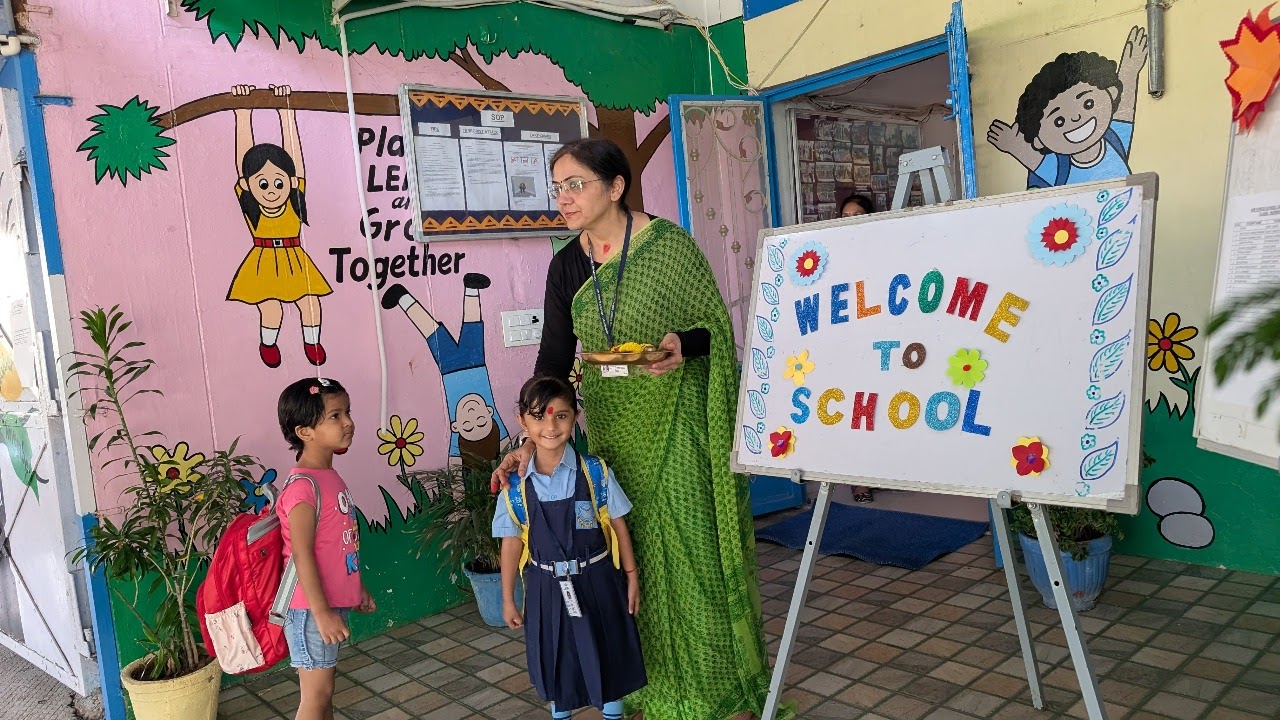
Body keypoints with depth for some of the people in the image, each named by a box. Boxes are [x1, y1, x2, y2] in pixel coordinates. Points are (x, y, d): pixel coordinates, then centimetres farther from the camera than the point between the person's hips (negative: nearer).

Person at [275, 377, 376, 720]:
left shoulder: (331, 477, 7)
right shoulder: (304, 487, -21)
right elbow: (302, 556, -23)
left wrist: (358, 588, 21)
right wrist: (321, 612, -22)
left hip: (334, 601, 9)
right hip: (312, 608, -9)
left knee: (324, 688, 19)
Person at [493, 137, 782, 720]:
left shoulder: (667, 243, -10)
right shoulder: (566, 265, 3)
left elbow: (715, 325, -5)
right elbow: (554, 359, 2)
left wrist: (684, 347, -26)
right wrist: (532, 439, -7)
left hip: (676, 421, -4)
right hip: (612, 425, 5)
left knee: (692, 545, 0)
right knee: (633, 551, 11)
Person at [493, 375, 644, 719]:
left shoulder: (595, 472, -12)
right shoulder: (516, 485, -9)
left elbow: (618, 525, -3)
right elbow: (512, 542, -1)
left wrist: (631, 575, 1)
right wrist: (508, 599, 5)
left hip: (596, 581, -1)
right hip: (546, 587, 1)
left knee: (607, 654, 15)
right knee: (555, 661, 17)